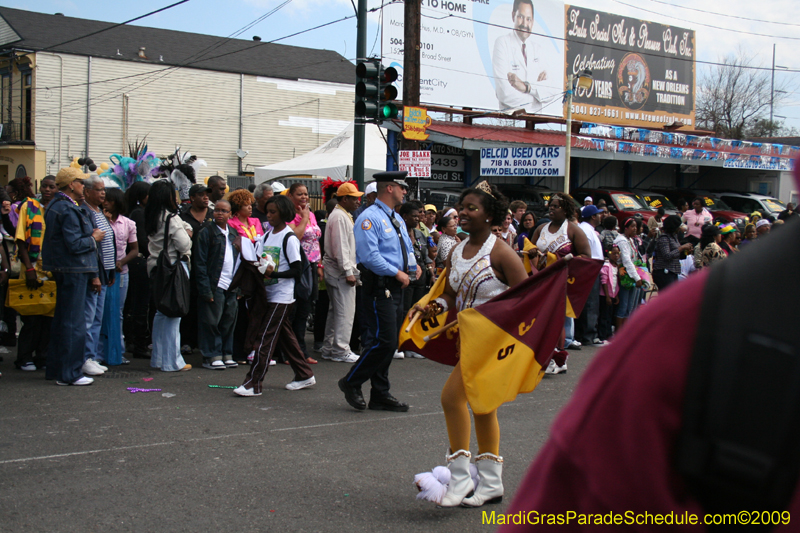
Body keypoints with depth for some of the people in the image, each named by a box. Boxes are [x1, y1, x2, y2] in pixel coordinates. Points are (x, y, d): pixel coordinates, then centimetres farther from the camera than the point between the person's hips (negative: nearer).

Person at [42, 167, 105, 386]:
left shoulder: (56, 205, 15)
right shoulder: (68, 210, -17)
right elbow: (75, 245, -23)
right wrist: (94, 238, -4)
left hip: (62, 271, 11)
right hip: (73, 271, -11)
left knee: (61, 321, 16)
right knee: (73, 322, -5)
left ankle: (55, 369, 24)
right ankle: (69, 373, -1)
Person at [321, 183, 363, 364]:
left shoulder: (343, 216, 19)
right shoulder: (339, 217, -14)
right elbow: (340, 247, -20)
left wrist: (351, 269, 21)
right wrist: (348, 272, -22)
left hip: (338, 272, 11)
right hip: (341, 272, -11)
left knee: (335, 311, 14)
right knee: (345, 312, -8)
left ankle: (328, 349, 20)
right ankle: (341, 351, -5)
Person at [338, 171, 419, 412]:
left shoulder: (397, 219, 19)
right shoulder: (370, 218, -12)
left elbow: (407, 248, 25)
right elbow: (369, 255, -21)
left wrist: (414, 266, 4)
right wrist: (397, 273, -19)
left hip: (395, 288, 9)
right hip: (379, 288, -9)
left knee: (390, 342, 11)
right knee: (384, 341, -12)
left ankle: (380, 395, 19)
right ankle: (352, 383, 5)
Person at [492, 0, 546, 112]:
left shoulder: (536, 48, 16)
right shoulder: (502, 43, -1)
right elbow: (505, 93, -12)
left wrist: (526, 86, -11)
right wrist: (535, 90, -2)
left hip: (536, 115, 4)